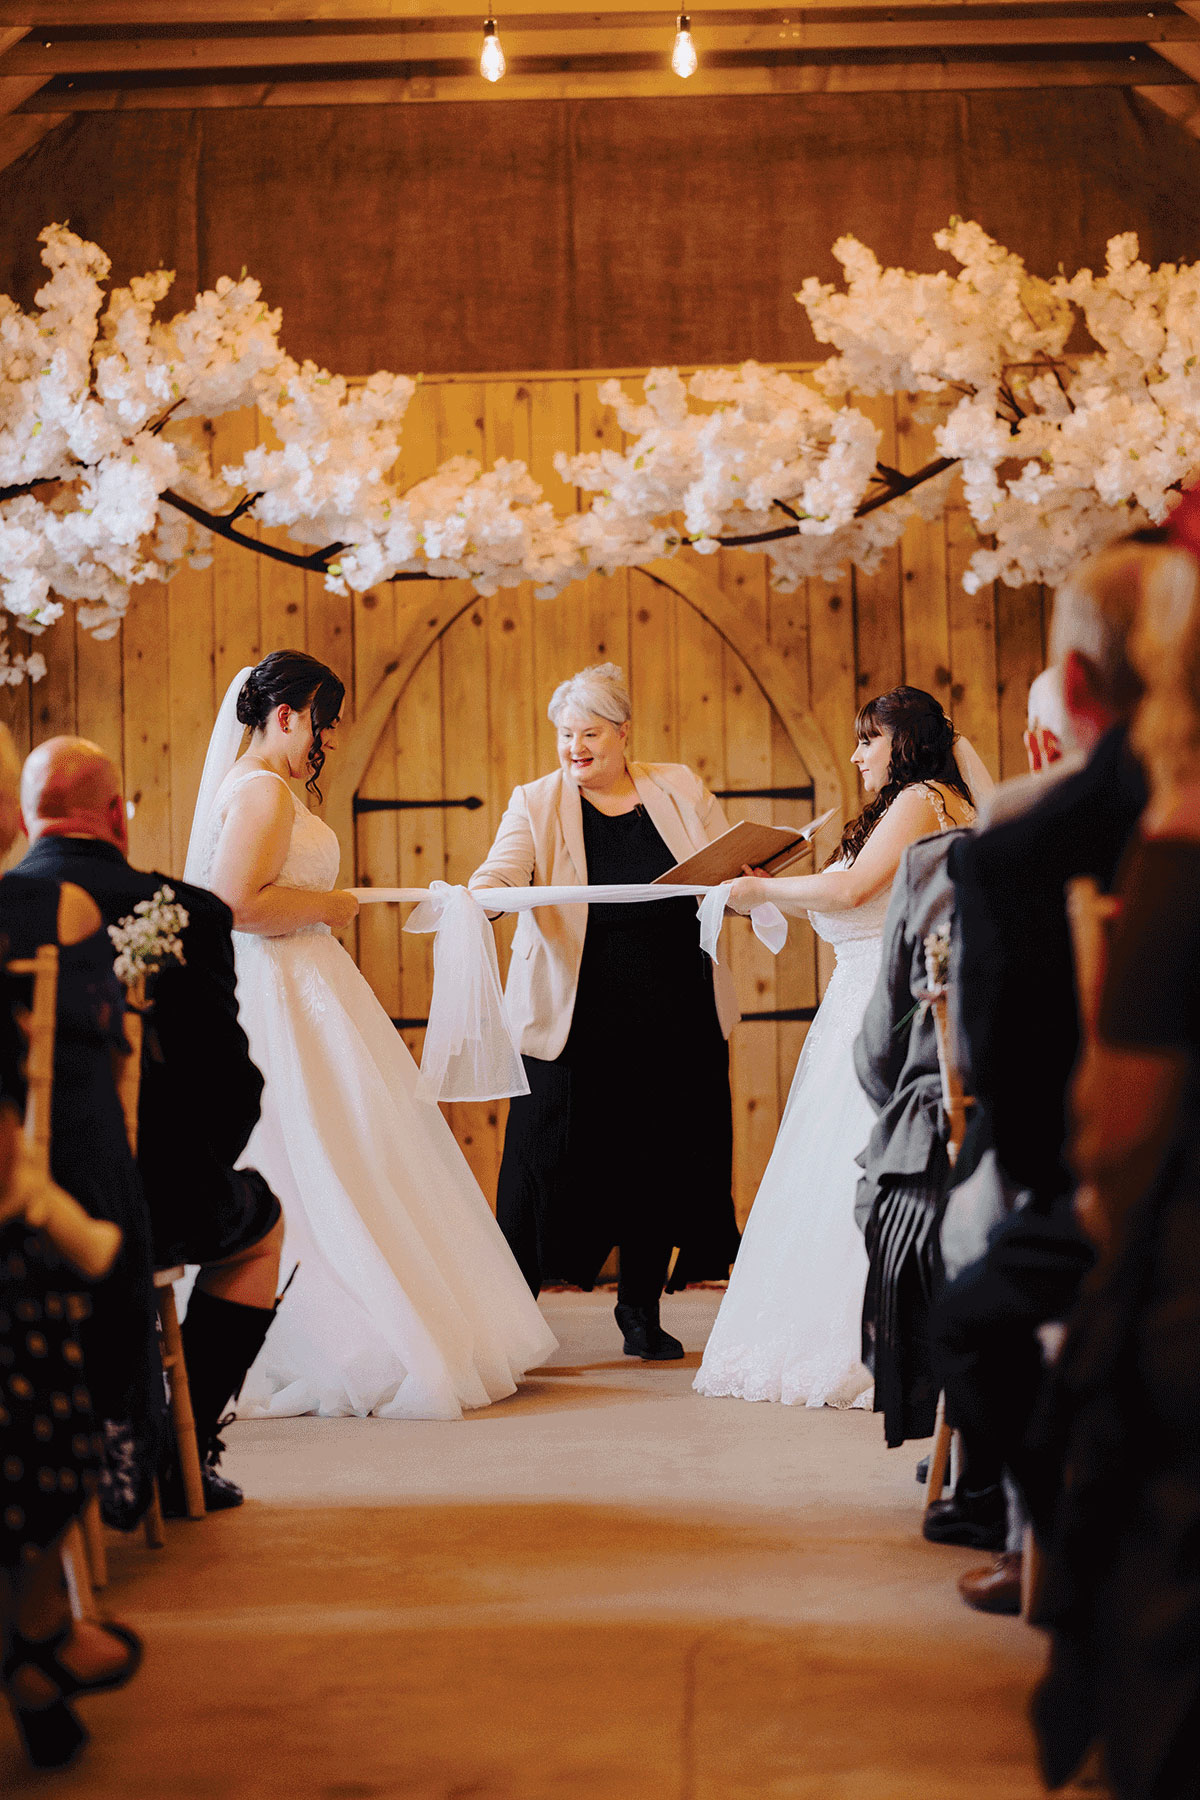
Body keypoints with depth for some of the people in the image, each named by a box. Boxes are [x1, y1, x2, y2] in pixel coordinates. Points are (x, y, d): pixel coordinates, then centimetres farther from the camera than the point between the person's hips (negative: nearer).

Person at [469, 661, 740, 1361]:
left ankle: (642, 1310, 20)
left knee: (660, 1155, 6)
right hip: (576, 1015, -2)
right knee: (553, 1153, -4)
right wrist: (471, 897, -35)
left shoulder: (681, 789, 9)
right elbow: (502, 871, -12)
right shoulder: (537, 803, 4)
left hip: (672, 1016, 2)